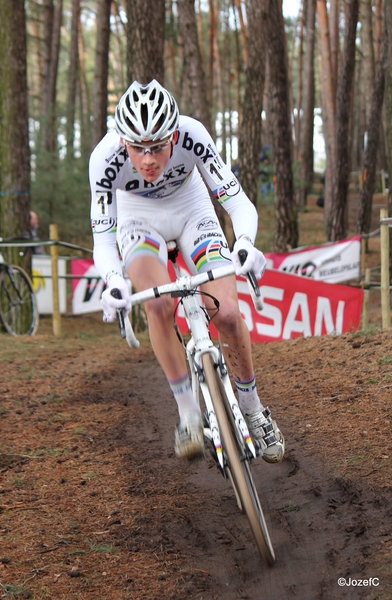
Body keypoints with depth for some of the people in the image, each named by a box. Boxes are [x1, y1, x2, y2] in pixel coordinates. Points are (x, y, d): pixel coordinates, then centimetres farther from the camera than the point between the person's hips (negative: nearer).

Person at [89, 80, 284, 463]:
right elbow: (102, 241, -31)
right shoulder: (106, 157, -33)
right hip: (138, 215, 0)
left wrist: (245, 244, -54)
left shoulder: (192, 136, -33)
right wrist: (113, 282, -51)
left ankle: (251, 407, 9)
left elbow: (239, 203, -33)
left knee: (227, 313, -14)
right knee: (159, 304, -28)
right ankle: (187, 410, -12)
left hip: (191, 208, 1)